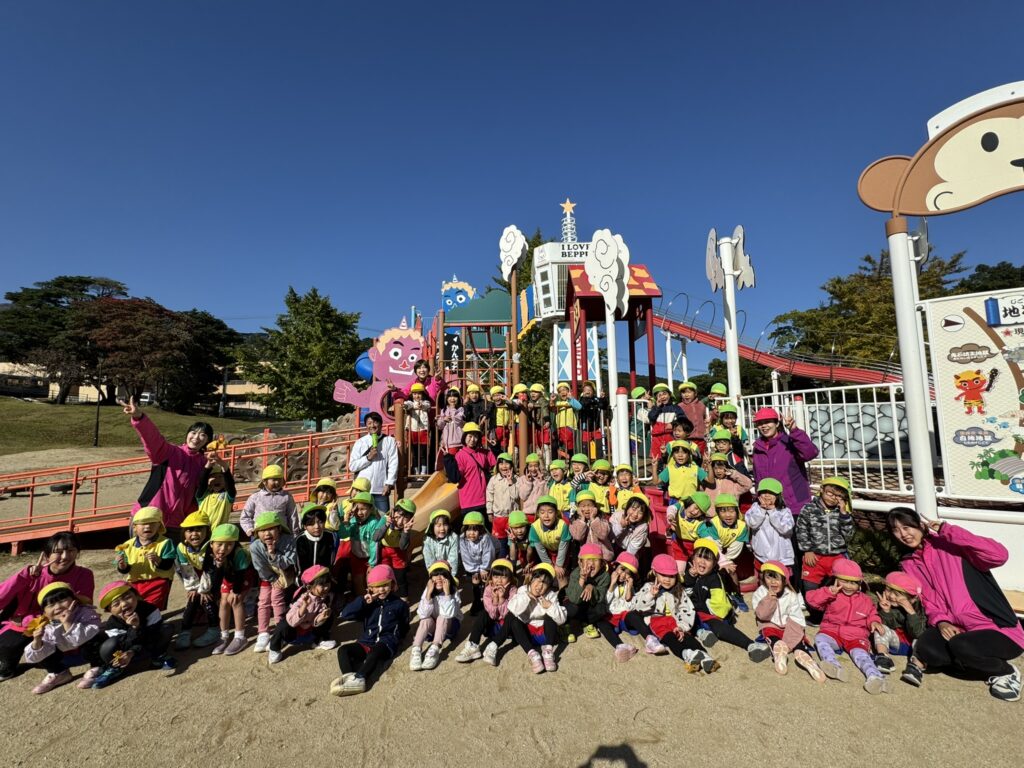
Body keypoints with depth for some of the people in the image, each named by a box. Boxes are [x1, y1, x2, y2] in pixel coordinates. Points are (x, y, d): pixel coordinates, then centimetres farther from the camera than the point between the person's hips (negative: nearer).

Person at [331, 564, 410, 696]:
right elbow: (345, 615, 0)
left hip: (386, 643, -4)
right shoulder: (368, 603, 13)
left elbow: (404, 627, 17)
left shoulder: (399, 604, 6)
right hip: (366, 642, 4)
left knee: (375, 652, -36)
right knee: (343, 649, -21)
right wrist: (362, 601, -9)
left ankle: (358, 679, -53)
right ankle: (349, 676, -41)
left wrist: (395, 638, 3)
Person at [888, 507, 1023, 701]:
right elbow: (928, 601, 10)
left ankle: (1006, 672, -1)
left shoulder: (949, 544, -11)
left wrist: (948, 530, -25)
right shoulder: (909, 564, 7)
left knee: (960, 646, -33)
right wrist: (941, 622, -10)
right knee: (925, 649, -24)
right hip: (955, 627, 4)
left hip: (999, 629, -4)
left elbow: (999, 555, -28)